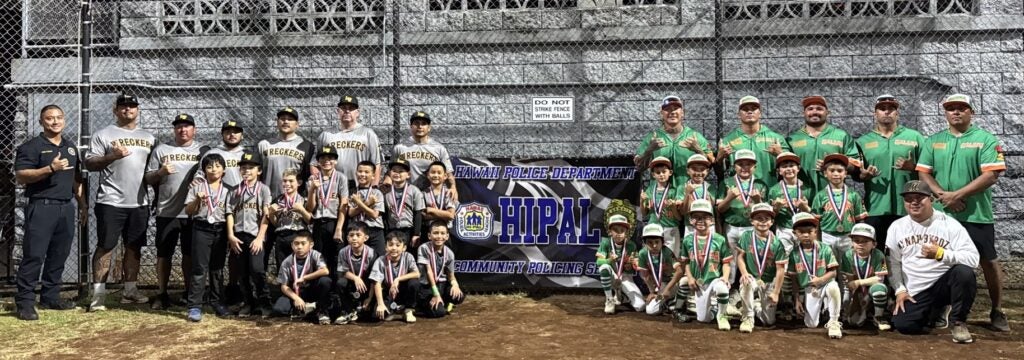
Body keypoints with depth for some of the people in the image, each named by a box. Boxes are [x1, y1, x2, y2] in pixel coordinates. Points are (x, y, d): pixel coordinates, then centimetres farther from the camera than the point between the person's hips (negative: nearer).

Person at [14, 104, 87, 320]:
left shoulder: (70, 146, 16)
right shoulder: (31, 147, -4)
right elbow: (20, 176, -13)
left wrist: (82, 204, 18)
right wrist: (50, 169, -24)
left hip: (66, 207, 6)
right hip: (41, 207, -6)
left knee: (59, 256, 10)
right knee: (34, 255, -6)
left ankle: (50, 297, 20)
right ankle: (25, 302, 0)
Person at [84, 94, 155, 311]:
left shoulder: (149, 138, 15)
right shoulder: (103, 135, 0)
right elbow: (89, 164, -6)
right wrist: (112, 156, -21)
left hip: (140, 203, 5)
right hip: (111, 202, -5)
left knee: (134, 247, 9)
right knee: (105, 246, -3)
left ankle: (130, 291, 17)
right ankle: (98, 294, 0)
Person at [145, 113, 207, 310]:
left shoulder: (203, 151, 7)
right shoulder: (161, 150, 6)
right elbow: (148, 179, 6)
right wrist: (160, 172, -14)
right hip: (166, 212, 0)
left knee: (190, 254, 9)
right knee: (164, 254, 5)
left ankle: (189, 292, 20)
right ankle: (162, 294, 14)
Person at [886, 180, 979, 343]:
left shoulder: (949, 224, -7)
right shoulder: (896, 227, 4)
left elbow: (973, 258, -16)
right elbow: (893, 262, 8)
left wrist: (940, 254, -29)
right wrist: (900, 290, 0)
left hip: (945, 284, -3)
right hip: (916, 294, 3)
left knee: (964, 272, -34)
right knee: (902, 324, -17)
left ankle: (958, 321, -9)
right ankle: (936, 312, 19)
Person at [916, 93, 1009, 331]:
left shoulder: (986, 139, -2)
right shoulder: (933, 141, 9)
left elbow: (991, 175, -11)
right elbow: (923, 173, 5)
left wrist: (957, 195, -17)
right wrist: (942, 195, -12)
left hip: (976, 214, -3)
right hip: (941, 214, 3)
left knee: (989, 261, 4)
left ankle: (997, 312, 17)